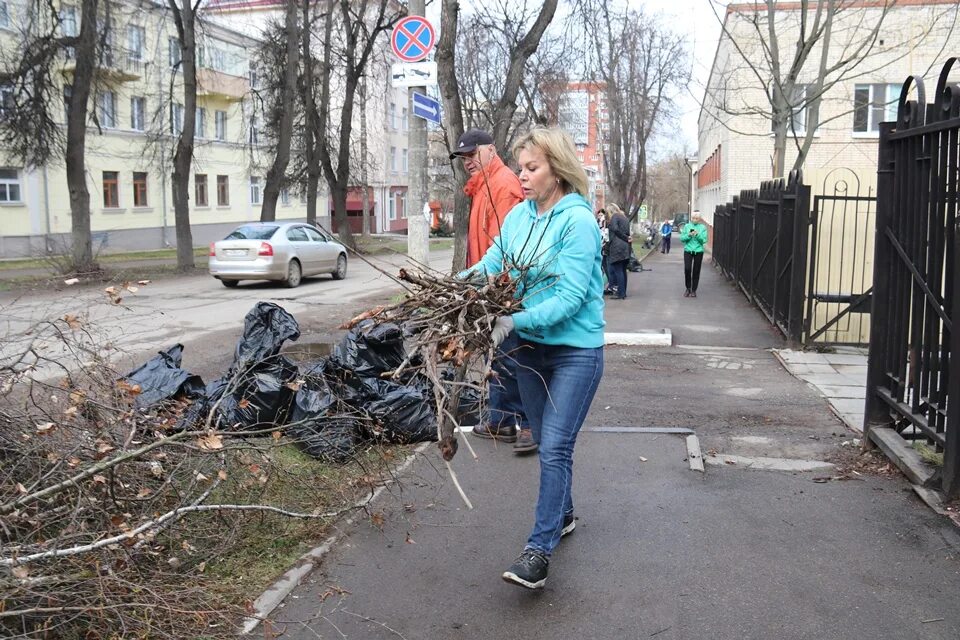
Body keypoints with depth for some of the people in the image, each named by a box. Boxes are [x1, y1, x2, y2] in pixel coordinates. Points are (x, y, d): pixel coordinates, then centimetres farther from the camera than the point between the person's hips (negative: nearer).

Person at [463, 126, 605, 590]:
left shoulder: (578, 221, -18)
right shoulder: (519, 216, 3)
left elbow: (570, 297, -24)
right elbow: (490, 264, 2)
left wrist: (516, 320, -33)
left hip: (575, 350, -7)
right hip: (530, 347, 7)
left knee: (555, 447, -9)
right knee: (545, 442, 18)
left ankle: (539, 549, -4)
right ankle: (562, 516, 38)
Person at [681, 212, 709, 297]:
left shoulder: (703, 227, 4)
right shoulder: (687, 226, 7)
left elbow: (704, 240, -2)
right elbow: (682, 238, 3)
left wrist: (697, 235, -18)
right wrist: (689, 235, -14)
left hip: (698, 251, 0)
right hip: (688, 250, 0)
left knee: (696, 271, 2)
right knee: (687, 269, -10)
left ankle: (694, 290, 12)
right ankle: (688, 289, 6)